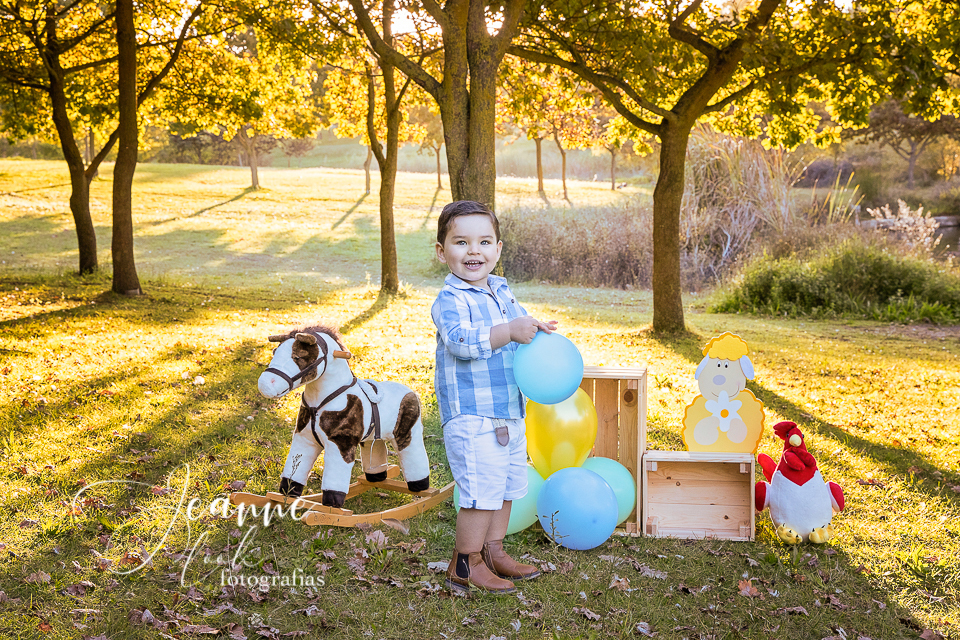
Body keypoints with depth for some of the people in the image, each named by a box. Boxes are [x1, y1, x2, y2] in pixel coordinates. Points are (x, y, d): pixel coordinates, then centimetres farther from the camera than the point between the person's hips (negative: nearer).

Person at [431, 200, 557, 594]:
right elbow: (461, 340, -31)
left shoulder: (502, 291, 11)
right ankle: (464, 565, 8)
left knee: (507, 486, 17)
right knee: (482, 490, -7)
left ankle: (493, 552, 32)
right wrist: (510, 331, -37)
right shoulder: (450, 300, -15)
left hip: (510, 413, 9)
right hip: (472, 417, -9)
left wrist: (537, 331, 2)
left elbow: (519, 328, 24)